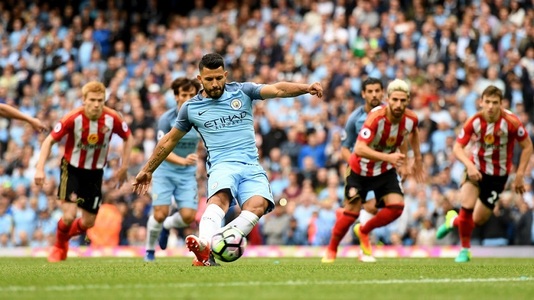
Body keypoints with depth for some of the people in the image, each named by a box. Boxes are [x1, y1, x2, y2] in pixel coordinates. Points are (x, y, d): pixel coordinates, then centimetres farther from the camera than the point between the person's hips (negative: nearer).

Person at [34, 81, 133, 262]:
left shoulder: (112, 118, -17)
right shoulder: (73, 118, -23)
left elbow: (128, 138, 3)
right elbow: (50, 140, -14)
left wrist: (124, 167, 1)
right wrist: (40, 168, -22)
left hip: (95, 173, 3)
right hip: (72, 169, -3)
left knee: (88, 222, 5)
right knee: (69, 216, -17)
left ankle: (65, 236, 40)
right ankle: (59, 247, 16)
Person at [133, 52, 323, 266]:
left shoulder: (242, 92, 11)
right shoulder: (191, 108, 13)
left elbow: (277, 90, -2)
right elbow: (169, 140, 25)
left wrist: (307, 88, -21)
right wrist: (147, 170, 31)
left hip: (251, 167, 1)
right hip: (222, 166, -1)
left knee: (257, 205, -30)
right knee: (220, 197, -36)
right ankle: (205, 244, -61)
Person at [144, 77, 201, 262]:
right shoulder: (167, 119, -16)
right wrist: (183, 161, -37)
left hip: (187, 174, 3)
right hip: (165, 171, -3)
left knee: (188, 216, -12)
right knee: (160, 214, -14)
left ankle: (167, 226, 24)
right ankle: (149, 250, 13)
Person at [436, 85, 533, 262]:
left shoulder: (511, 122, -21)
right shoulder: (474, 121, -16)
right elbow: (457, 148, -13)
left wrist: (519, 176, -13)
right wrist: (469, 164, -32)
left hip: (498, 174, 0)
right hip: (477, 167, 0)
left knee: (478, 220, 4)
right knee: (467, 205, -23)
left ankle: (453, 220, 39)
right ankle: (465, 249, -1)